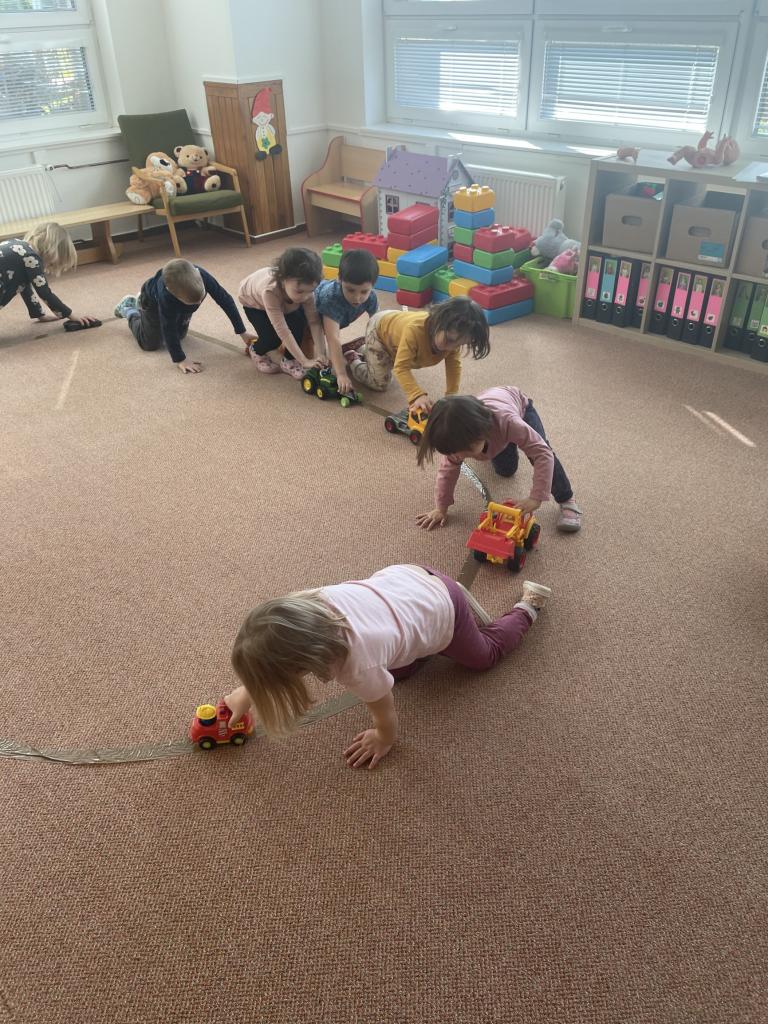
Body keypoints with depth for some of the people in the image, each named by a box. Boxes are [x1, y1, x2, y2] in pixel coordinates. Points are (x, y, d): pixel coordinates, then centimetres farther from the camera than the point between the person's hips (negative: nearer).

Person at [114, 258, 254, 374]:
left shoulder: (201, 276, -42)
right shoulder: (165, 296, -49)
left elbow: (225, 300, -32)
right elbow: (169, 329, -38)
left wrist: (242, 332, -29)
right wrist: (180, 359, -37)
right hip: (153, 301, -4)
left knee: (179, 336, 24)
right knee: (151, 344, 6)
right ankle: (128, 309, 30)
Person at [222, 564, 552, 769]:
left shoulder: (359, 666, -44)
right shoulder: (305, 604, -30)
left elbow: (386, 714, -21)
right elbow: (272, 657, -7)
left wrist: (384, 740, -1)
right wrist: (247, 692, 3)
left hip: (444, 611, -5)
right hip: (406, 577, 5)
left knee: (485, 653, 27)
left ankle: (527, 606, 43)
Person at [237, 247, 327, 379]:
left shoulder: (305, 288, -35)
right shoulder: (270, 291, -48)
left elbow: (314, 322, -32)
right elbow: (283, 331, -47)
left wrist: (320, 355, -43)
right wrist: (305, 361, -48)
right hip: (253, 301, -3)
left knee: (299, 322, -23)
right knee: (273, 337, -22)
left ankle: (288, 361, -1)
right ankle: (256, 351, 13)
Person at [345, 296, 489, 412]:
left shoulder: (453, 334, -29)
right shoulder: (414, 330, -49)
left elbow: (454, 364, -17)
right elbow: (401, 367, -50)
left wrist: (451, 396, -26)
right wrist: (418, 395, -62)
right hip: (379, 328, -7)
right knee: (380, 384, -9)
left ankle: (364, 350, 46)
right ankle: (353, 359, 13)